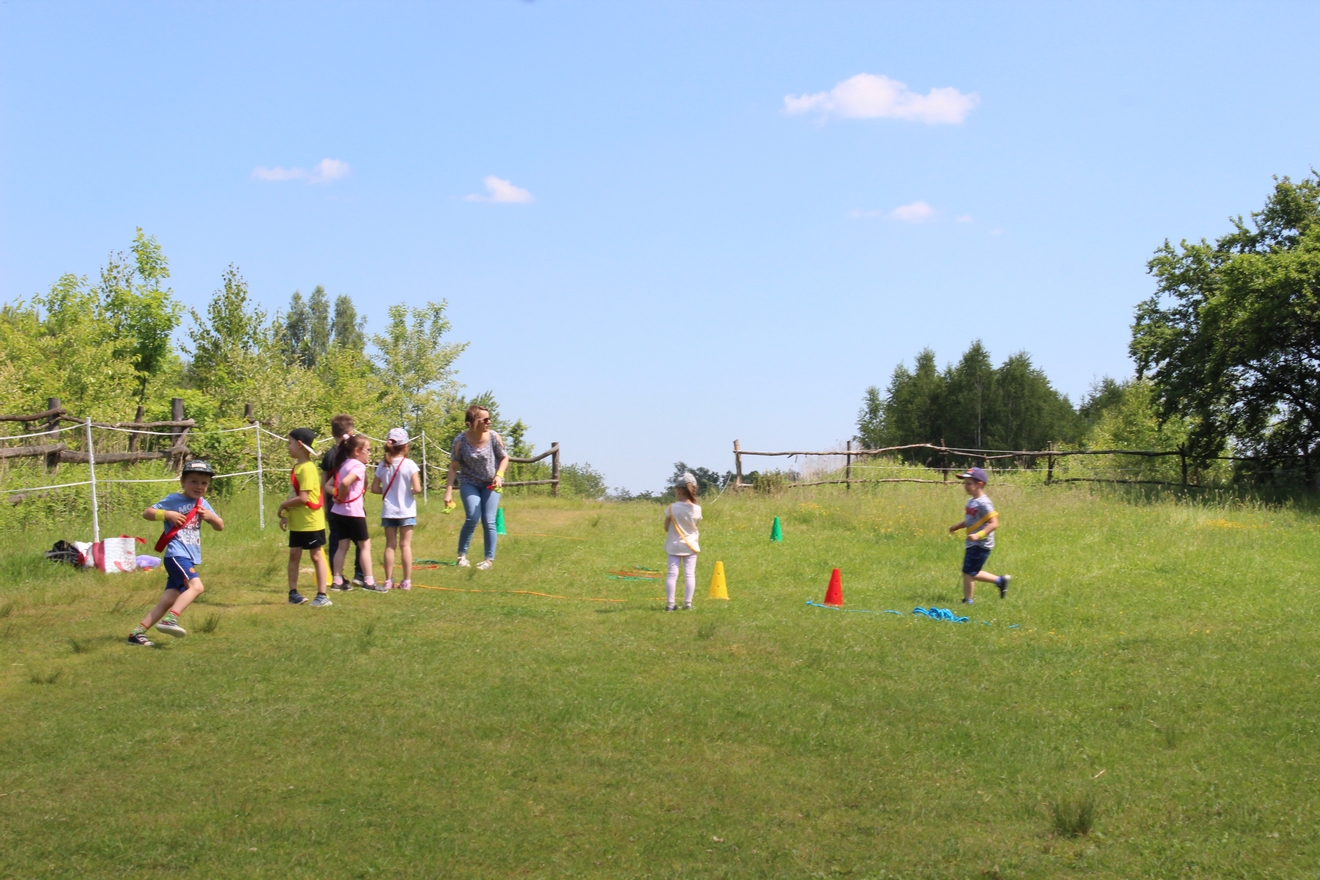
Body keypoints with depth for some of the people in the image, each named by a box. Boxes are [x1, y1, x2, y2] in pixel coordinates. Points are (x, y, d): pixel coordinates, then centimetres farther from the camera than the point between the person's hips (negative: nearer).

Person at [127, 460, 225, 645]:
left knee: (167, 602, 3)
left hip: (190, 559, 7)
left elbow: (220, 527, 16)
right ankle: (169, 620, -33)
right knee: (196, 586, -28)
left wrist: (210, 516, -4)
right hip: (176, 555, -7)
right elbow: (147, 513, -2)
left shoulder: (203, 504, 15)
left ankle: (137, 633, 7)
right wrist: (168, 514, -17)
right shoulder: (173, 500, -2)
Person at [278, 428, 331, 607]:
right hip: (296, 522, 9)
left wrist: (283, 505, -11)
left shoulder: (307, 468, -19)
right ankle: (293, 593, 19)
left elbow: (303, 498, -23)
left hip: (311, 522, -9)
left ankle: (322, 595, 3)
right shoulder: (296, 466, 9)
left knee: (316, 556, -1)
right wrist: (286, 514, 8)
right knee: (294, 554, 11)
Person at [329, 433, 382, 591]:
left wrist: (337, 495, 3)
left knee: (343, 546, 11)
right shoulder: (358, 466, -14)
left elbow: (329, 485, 15)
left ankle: (337, 580, 11)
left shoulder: (343, 464, 14)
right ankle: (368, 581, 3)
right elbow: (345, 482, -30)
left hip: (338, 512, 8)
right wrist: (341, 497, -15)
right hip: (353, 511, -8)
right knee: (365, 545, 2)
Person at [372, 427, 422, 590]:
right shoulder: (409, 464, -12)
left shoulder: (383, 466, -1)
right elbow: (417, 488, -17)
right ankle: (407, 581, 5)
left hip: (388, 511, 3)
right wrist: (410, 491, 3)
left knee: (390, 545, 8)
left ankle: (388, 580, 9)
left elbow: (374, 488, 1)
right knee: (405, 545, 3)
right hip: (406, 510, -3)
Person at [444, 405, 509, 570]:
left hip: (491, 484, 1)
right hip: (469, 483, -1)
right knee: (473, 518, -14)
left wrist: (499, 475, -17)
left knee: (488, 521, -4)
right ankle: (462, 554, 5)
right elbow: (453, 467, -9)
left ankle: (489, 559, 9)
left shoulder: (493, 437, -14)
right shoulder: (461, 440, -16)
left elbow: (504, 458, 1)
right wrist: (448, 492, -12)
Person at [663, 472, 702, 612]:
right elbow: (696, 525, 5)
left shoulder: (672, 508, -11)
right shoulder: (697, 509, -7)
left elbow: (666, 527, -4)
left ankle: (670, 603, -2)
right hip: (690, 545, 1)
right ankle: (688, 603, 2)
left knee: (672, 574, 1)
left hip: (674, 546, -1)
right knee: (689, 574, 4)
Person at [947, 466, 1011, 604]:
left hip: (981, 545, -10)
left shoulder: (983, 503, -18)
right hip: (972, 544, 10)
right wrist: (957, 526, 9)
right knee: (972, 573, 17)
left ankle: (967, 601, 8)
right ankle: (1000, 580, 28)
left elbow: (994, 523, -24)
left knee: (968, 572, -4)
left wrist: (979, 535, -32)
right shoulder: (971, 501, 10)